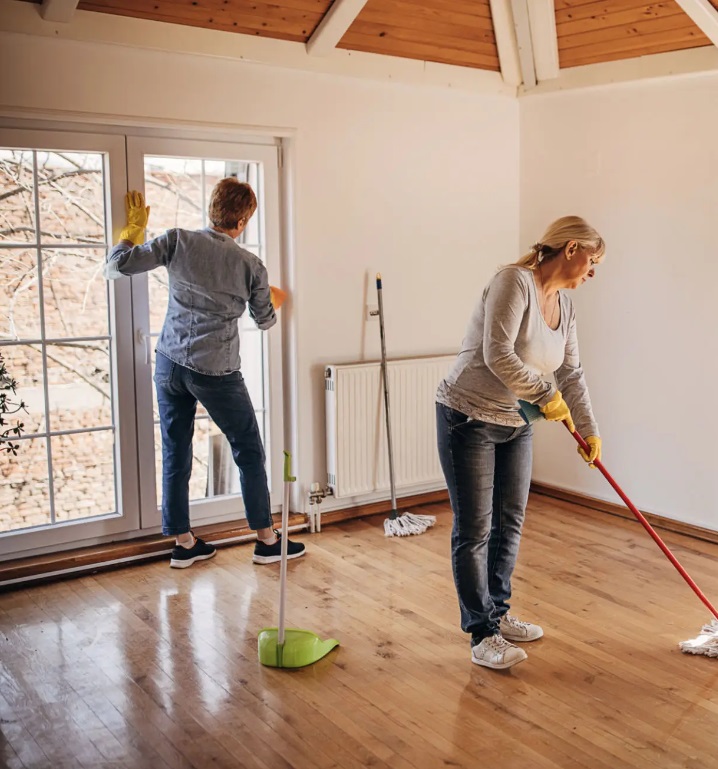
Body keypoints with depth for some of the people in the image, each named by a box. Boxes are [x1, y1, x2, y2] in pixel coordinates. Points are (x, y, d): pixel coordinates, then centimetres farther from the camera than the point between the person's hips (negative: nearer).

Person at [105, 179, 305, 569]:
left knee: (175, 456, 13)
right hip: (216, 372, -3)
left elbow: (116, 266, -3)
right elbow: (265, 319, 11)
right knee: (249, 453, 10)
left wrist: (133, 228, 14)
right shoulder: (251, 265, -5)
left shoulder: (178, 240, -3)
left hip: (170, 365, 3)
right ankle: (267, 540, 18)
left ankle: (184, 543, 22)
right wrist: (275, 300, 35)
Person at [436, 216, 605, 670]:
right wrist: (546, 394, -17)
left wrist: (589, 430, 15)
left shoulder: (564, 306, 7)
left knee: (510, 523, 14)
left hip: (515, 423, 9)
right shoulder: (515, 281, -19)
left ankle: (498, 615, 30)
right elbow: (498, 355, -27)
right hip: (468, 418, -9)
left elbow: (572, 374, 15)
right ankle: (482, 636, 9)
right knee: (474, 530, -2)